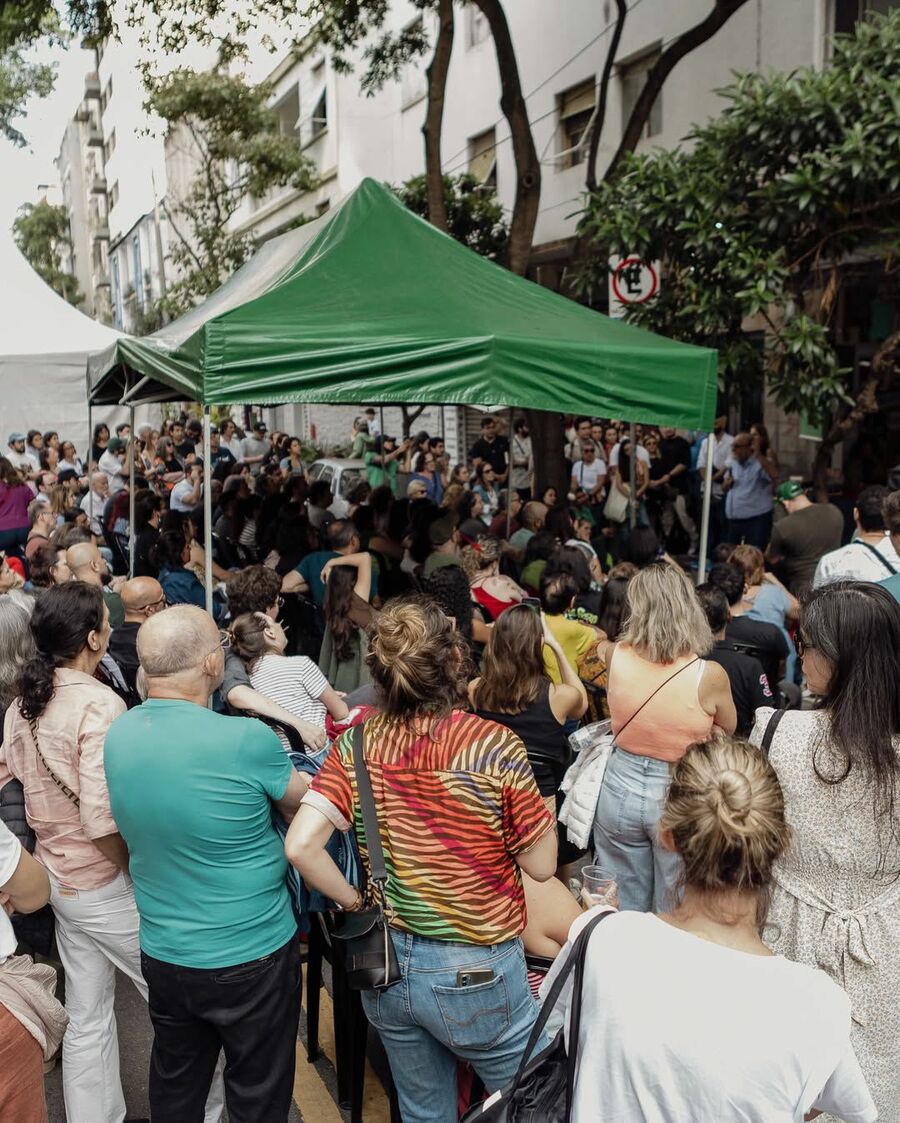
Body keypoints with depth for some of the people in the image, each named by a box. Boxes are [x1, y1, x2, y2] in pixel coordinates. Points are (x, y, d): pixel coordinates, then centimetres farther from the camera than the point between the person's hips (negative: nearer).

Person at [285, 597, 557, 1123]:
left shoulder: (358, 742, -11)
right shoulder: (496, 746, -21)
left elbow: (301, 846, -16)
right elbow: (542, 865, -12)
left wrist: (355, 901, -2)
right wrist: (535, 795, 1)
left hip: (386, 964, 4)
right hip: (477, 972, -4)